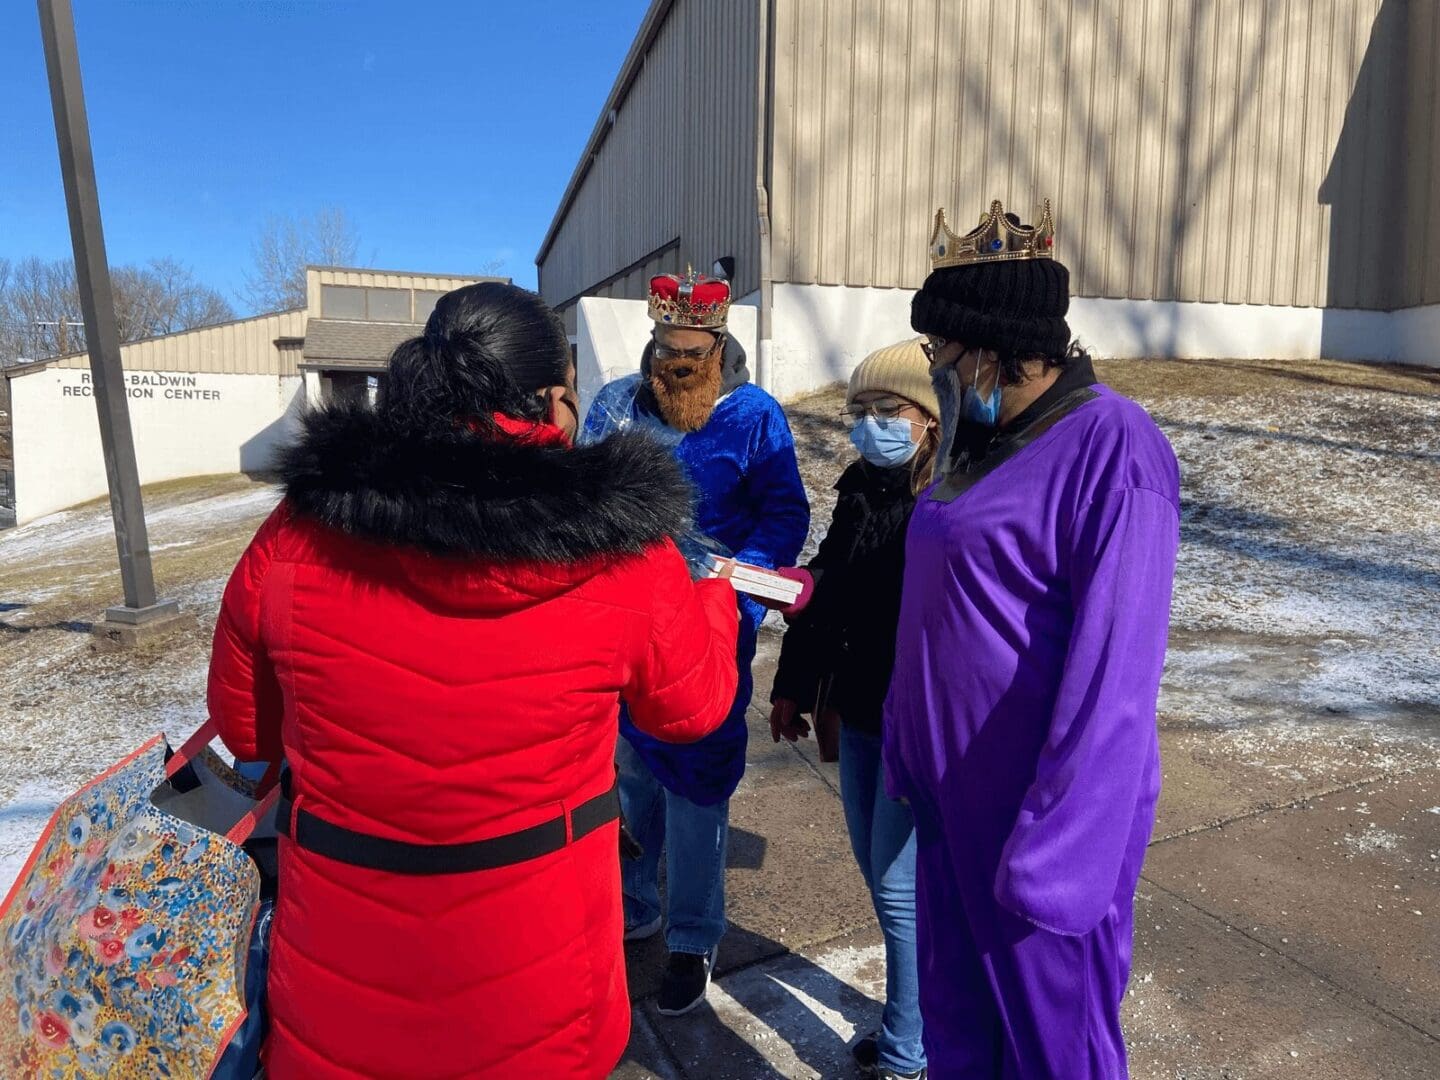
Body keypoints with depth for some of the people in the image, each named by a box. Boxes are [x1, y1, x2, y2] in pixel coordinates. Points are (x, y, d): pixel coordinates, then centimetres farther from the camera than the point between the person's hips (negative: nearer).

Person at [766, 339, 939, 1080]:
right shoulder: (861, 485, 4)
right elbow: (829, 582, 10)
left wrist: (813, 593, -32)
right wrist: (794, 685, 13)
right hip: (858, 711, 8)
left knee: (901, 888, 4)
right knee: (876, 872, 19)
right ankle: (925, 1014, 42)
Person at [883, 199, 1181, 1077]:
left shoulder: (1111, 448, -18)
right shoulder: (991, 438, 9)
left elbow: (1112, 671, -23)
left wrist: (1057, 851, -22)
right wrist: (908, 750, 14)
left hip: (1045, 814, -7)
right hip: (956, 798, 8)